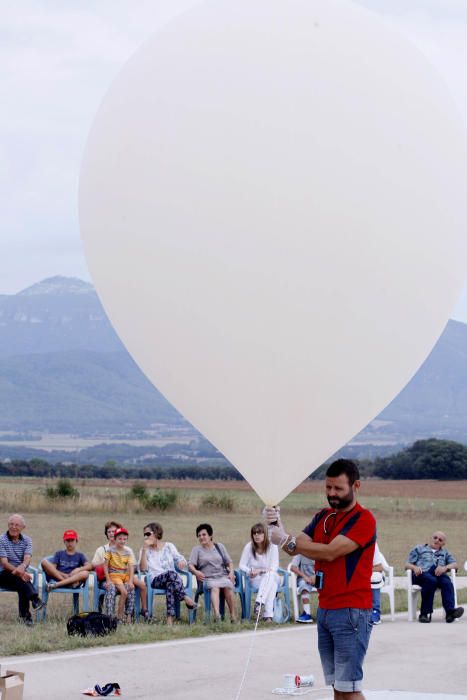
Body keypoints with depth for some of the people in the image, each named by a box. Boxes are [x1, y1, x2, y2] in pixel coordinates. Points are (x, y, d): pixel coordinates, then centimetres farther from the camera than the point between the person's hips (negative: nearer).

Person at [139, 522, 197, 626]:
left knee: (171, 585, -38)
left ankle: (170, 620, -46)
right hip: (155, 580, -2)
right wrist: (144, 549, -9)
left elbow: (180, 559, 12)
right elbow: (143, 568, -3)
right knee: (171, 573, -36)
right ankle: (186, 598, -38)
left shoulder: (169, 546, 17)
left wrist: (182, 562, -14)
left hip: (171, 580, 2)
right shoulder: (144, 550, 13)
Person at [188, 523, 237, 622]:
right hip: (207, 578, -2)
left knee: (228, 586, -33)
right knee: (214, 587, -36)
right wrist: (196, 572, -20)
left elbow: (229, 562, 22)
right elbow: (190, 565, 3)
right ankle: (216, 614, -58)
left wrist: (231, 572, 1)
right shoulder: (196, 549, 16)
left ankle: (233, 616, -35)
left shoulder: (219, 546, 23)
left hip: (223, 576, 2)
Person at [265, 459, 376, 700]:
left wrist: (286, 540, -17)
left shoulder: (363, 519, -11)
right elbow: (295, 548, 2)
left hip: (351, 612, -8)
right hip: (325, 610, 8)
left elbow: (329, 552, -19)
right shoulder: (322, 517, 13)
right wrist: (277, 526, -16)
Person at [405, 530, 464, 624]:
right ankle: (425, 613, -40)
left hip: (439, 574, 2)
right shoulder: (419, 549, 30)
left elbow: (454, 564, 16)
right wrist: (414, 567, -5)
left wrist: (445, 567, -6)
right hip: (422, 575, -2)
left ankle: (450, 611, -51)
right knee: (431, 580, -39)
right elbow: (407, 564, 18)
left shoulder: (445, 553, 35)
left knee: (446, 582, -35)